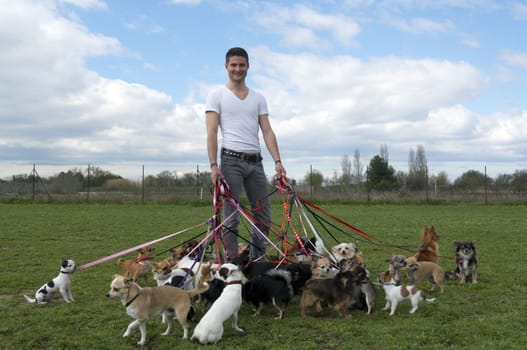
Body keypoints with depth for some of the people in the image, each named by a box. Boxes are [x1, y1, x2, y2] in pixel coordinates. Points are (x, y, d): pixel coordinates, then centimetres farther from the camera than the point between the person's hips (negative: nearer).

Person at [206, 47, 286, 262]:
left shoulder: (258, 98, 16)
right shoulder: (217, 96, 5)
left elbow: (267, 131, 9)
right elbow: (211, 133, -4)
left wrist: (277, 161, -4)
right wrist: (214, 165, -15)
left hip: (256, 162, 5)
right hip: (231, 160, -5)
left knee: (263, 217, 5)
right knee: (231, 216, -3)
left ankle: (256, 262, 16)